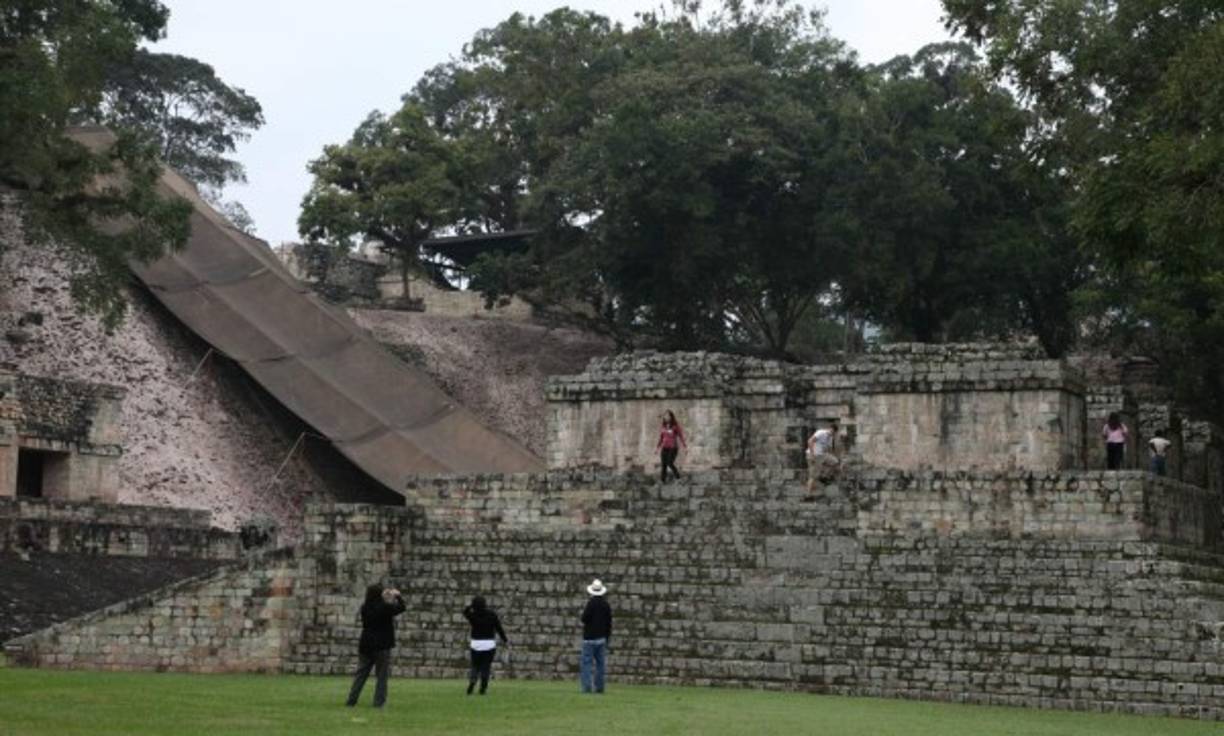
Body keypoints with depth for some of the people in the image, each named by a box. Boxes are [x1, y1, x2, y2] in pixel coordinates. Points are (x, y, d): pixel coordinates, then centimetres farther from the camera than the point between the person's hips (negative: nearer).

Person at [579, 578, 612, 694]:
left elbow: (584, 619, -15)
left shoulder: (591, 603, -14)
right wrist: (608, 637, 18)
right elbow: (609, 623, 10)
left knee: (587, 662, -3)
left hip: (590, 638, -6)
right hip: (602, 637, 6)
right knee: (600, 663, 10)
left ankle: (587, 686, -9)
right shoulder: (606, 605, 5)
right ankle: (599, 686, 10)